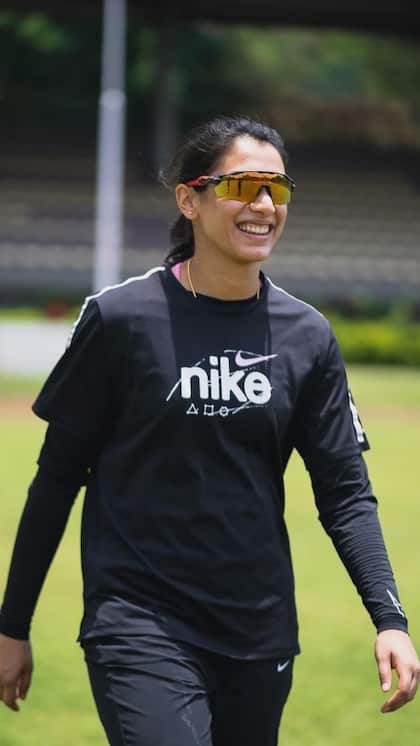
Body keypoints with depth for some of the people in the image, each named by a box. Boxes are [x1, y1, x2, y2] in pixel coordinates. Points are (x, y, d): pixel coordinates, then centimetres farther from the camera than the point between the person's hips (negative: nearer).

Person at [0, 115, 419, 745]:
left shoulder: (307, 335, 4)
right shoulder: (121, 317, -6)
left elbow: (345, 492, 5)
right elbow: (58, 475, 0)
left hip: (260, 637, 4)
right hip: (139, 627, -4)